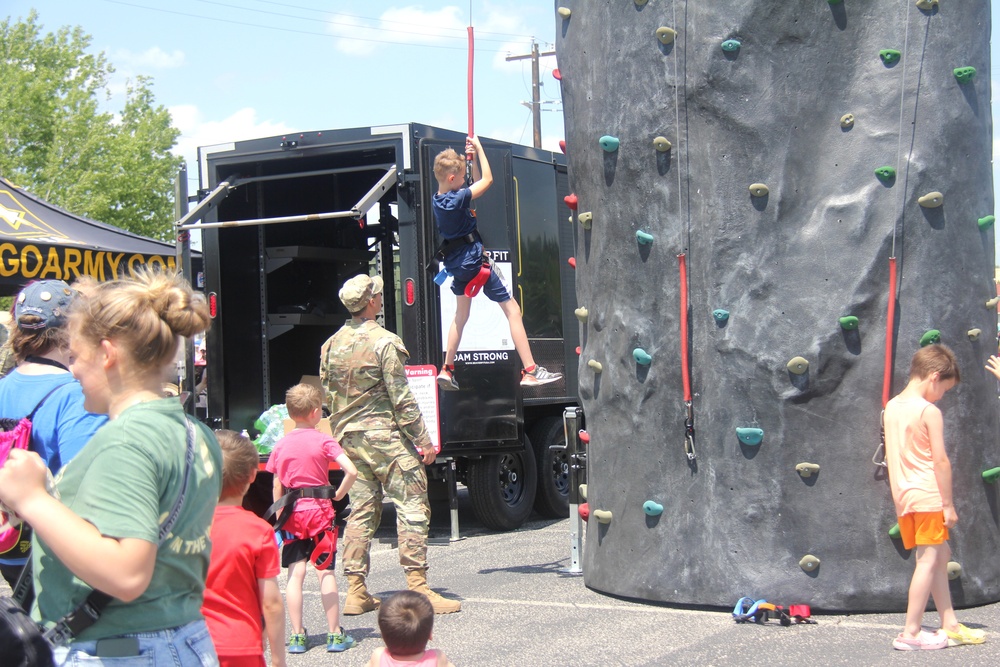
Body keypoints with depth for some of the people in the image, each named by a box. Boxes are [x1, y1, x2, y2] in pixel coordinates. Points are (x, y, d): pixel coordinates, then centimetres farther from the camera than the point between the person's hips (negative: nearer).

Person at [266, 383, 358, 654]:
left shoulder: (281, 445, 3)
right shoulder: (324, 441, -6)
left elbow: (277, 487, 5)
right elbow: (351, 471, -16)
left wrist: (279, 517, 14)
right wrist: (339, 494, -1)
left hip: (292, 513, 2)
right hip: (320, 510, -2)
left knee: (295, 574, 5)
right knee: (326, 572, 3)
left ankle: (297, 636, 5)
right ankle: (335, 634, 6)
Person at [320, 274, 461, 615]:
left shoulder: (332, 345, 9)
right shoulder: (384, 342, -12)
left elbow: (329, 398, 14)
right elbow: (402, 399, -13)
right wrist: (424, 440, -9)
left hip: (349, 437, 7)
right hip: (385, 436, -7)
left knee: (361, 511, 11)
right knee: (412, 507, -4)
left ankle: (356, 592, 10)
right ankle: (418, 589, -8)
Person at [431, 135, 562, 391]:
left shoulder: (437, 200, 4)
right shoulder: (458, 199, -21)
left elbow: (476, 183, 17)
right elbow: (487, 180, -10)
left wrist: (471, 157, 11)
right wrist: (478, 149, -3)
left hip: (455, 263, 9)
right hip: (475, 261, -9)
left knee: (461, 315, 23)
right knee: (513, 309, -3)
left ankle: (447, 370, 22)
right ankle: (530, 372, -7)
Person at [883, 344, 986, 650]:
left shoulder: (892, 407, 11)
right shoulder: (930, 411, -13)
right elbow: (941, 461, -14)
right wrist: (948, 504, -9)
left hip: (903, 497, 8)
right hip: (928, 496, -8)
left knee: (939, 557, 16)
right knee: (929, 560, -3)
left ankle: (950, 625, 21)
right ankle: (910, 633, -4)